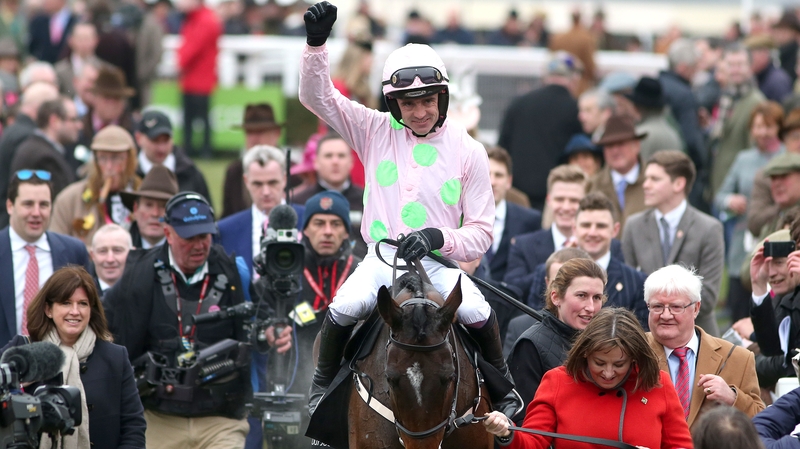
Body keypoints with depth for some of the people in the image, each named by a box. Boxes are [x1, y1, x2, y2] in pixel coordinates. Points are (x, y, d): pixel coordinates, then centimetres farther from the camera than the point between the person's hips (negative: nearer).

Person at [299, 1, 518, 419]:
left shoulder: (467, 150, 2)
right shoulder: (376, 131, 4)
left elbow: (480, 232, 2)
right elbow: (316, 96, -2)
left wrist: (439, 238, -18)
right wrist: (316, 43, -18)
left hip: (439, 261, 0)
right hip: (382, 259, 1)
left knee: (476, 312, -27)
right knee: (343, 308, -27)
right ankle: (322, 383, 2)